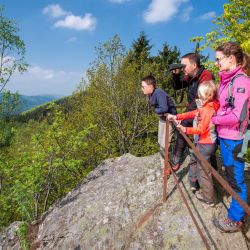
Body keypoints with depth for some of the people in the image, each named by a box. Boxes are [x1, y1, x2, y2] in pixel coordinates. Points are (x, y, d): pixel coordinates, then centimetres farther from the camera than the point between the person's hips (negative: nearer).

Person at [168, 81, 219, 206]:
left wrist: (185, 129, -20)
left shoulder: (207, 110, -25)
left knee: (203, 169, 2)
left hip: (205, 144, -10)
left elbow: (201, 129, -26)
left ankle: (208, 198, 17)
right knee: (194, 160, 28)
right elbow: (192, 114, 11)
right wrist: (176, 116, 6)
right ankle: (194, 183, 48)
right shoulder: (205, 107, 4)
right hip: (201, 142, 10)